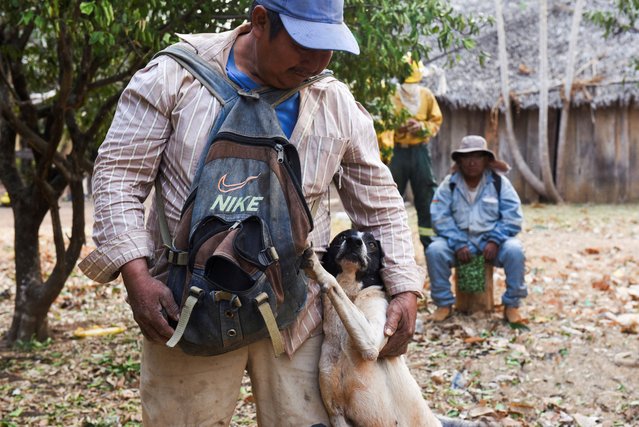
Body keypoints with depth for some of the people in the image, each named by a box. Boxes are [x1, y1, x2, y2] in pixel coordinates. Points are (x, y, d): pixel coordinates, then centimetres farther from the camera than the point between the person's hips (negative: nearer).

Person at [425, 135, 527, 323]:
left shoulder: (500, 183, 0)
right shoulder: (449, 184, 1)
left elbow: (512, 217, -5)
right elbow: (441, 218, -8)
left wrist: (495, 240, -19)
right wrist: (458, 244, -21)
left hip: (491, 241, 0)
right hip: (459, 239, 1)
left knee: (514, 250, -30)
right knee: (434, 250, -28)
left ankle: (512, 304, -9)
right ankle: (444, 303, -8)